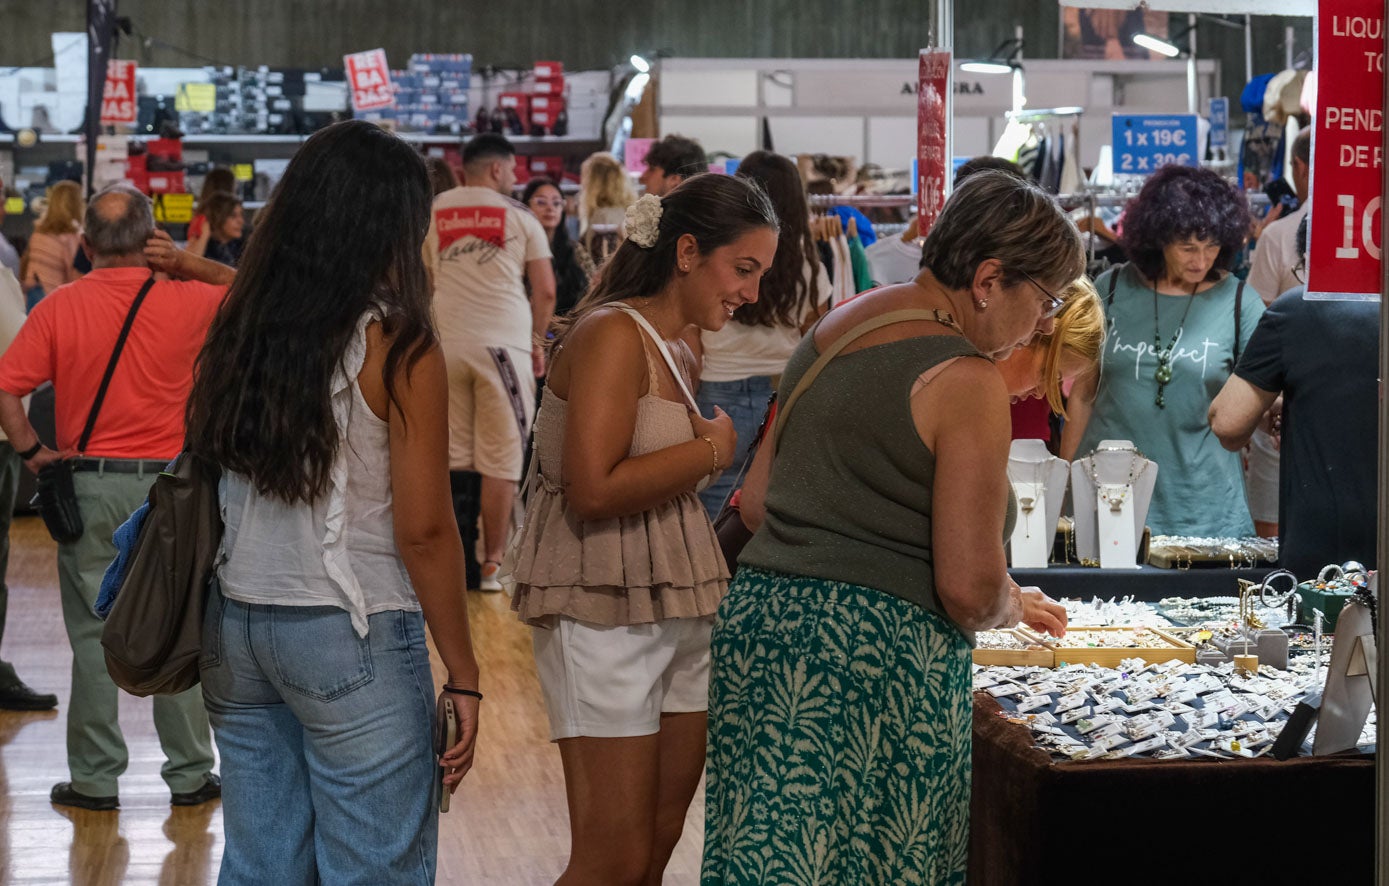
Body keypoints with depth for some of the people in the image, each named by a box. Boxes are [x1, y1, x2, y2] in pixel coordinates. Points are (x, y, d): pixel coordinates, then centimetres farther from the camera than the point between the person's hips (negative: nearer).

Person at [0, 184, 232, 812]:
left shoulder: (60, 307, -6)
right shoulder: (185, 303, -5)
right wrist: (188, 262, 7)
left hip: (89, 483, 0)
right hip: (169, 484, 0)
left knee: (92, 632, 7)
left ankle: (95, 777, 11)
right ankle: (189, 773, 15)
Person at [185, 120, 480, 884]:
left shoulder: (238, 328, 5)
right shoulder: (396, 346, -10)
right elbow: (423, 530, -11)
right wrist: (462, 675, -4)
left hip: (233, 625, 6)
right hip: (350, 634, -6)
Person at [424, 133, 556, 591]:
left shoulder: (433, 213, 9)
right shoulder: (518, 215, 2)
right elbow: (545, 290, 3)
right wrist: (537, 342, 15)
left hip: (446, 344, 3)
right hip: (503, 343, -3)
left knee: (454, 457, 8)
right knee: (500, 460, 1)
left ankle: (458, 565, 9)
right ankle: (492, 565, 1)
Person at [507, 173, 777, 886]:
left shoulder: (677, 352, 18)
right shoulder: (612, 334, -12)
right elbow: (594, 490, -22)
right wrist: (710, 449, -12)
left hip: (679, 612, 9)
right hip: (605, 613, -9)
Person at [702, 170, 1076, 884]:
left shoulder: (833, 329, 12)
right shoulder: (965, 382, -13)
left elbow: (756, 503, 18)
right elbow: (970, 590, -15)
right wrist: (1015, 606, 6)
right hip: (879, 662, -8)